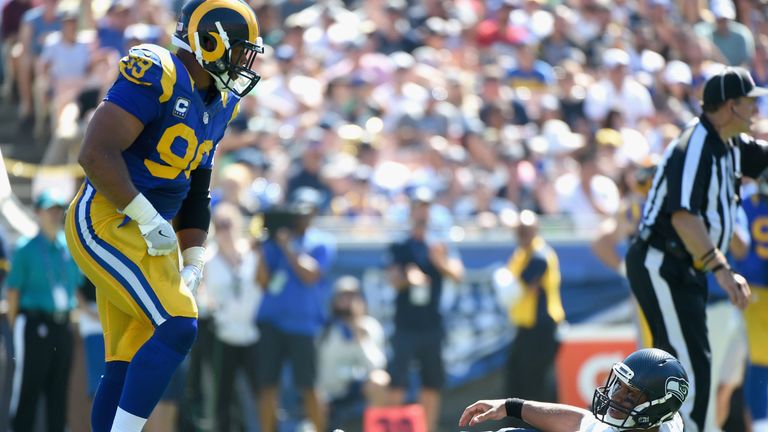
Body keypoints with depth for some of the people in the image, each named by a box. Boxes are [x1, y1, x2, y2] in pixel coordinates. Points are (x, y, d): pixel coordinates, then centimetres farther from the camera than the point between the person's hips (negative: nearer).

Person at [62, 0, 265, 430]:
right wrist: (148, 218, -19)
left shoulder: (216, 104, 13)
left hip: (150, 234, 9)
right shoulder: (154, 76, -16)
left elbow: (196, 193, 21)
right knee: (177, 327, -19)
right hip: (107, 222, -9)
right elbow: (96, 154, -23)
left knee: (132, 363, 8)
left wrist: (194, 264, 11)